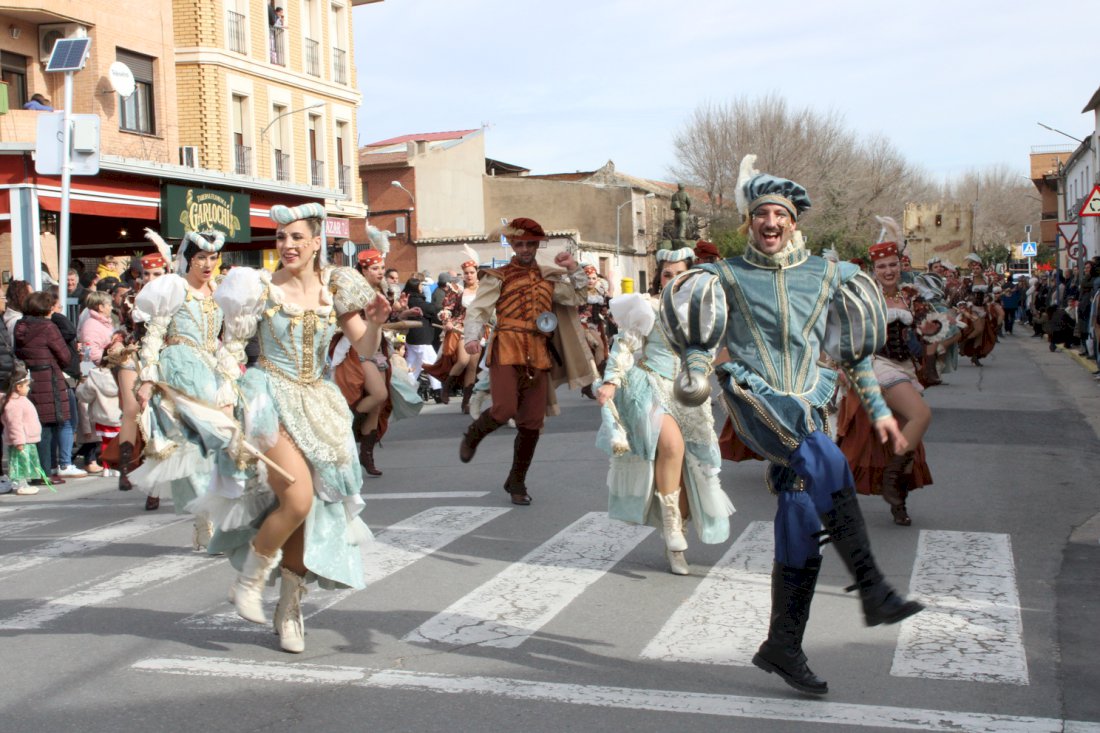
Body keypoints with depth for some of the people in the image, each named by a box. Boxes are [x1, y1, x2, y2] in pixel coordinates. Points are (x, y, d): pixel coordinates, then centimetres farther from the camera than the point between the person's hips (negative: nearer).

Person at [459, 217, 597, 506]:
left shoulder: (548, 277, 20)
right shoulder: (498, 277, 5)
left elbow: (577, 297, 20)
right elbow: (478, 310, -4)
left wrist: (574, 270, 7)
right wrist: (471, 337, -20)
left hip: (538, 354, 4)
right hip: (506, 349, -4)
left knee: (532, 422, 4)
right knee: (504, 410, -21)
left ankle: (517, 482, 20)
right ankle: (473, 435, 13)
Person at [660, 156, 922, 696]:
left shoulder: (826, 276, 16)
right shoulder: (727, 277, 10)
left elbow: (853, 349, 20)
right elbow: (700, 339, 8)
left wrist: (878, 409, 17)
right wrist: (695, 372, -14)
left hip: (806, 408, 3)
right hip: (754, 401, -3)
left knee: (801, 534, 0)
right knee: (829, 464, -32)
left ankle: (782, 647, 12)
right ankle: (872, 590, -33)